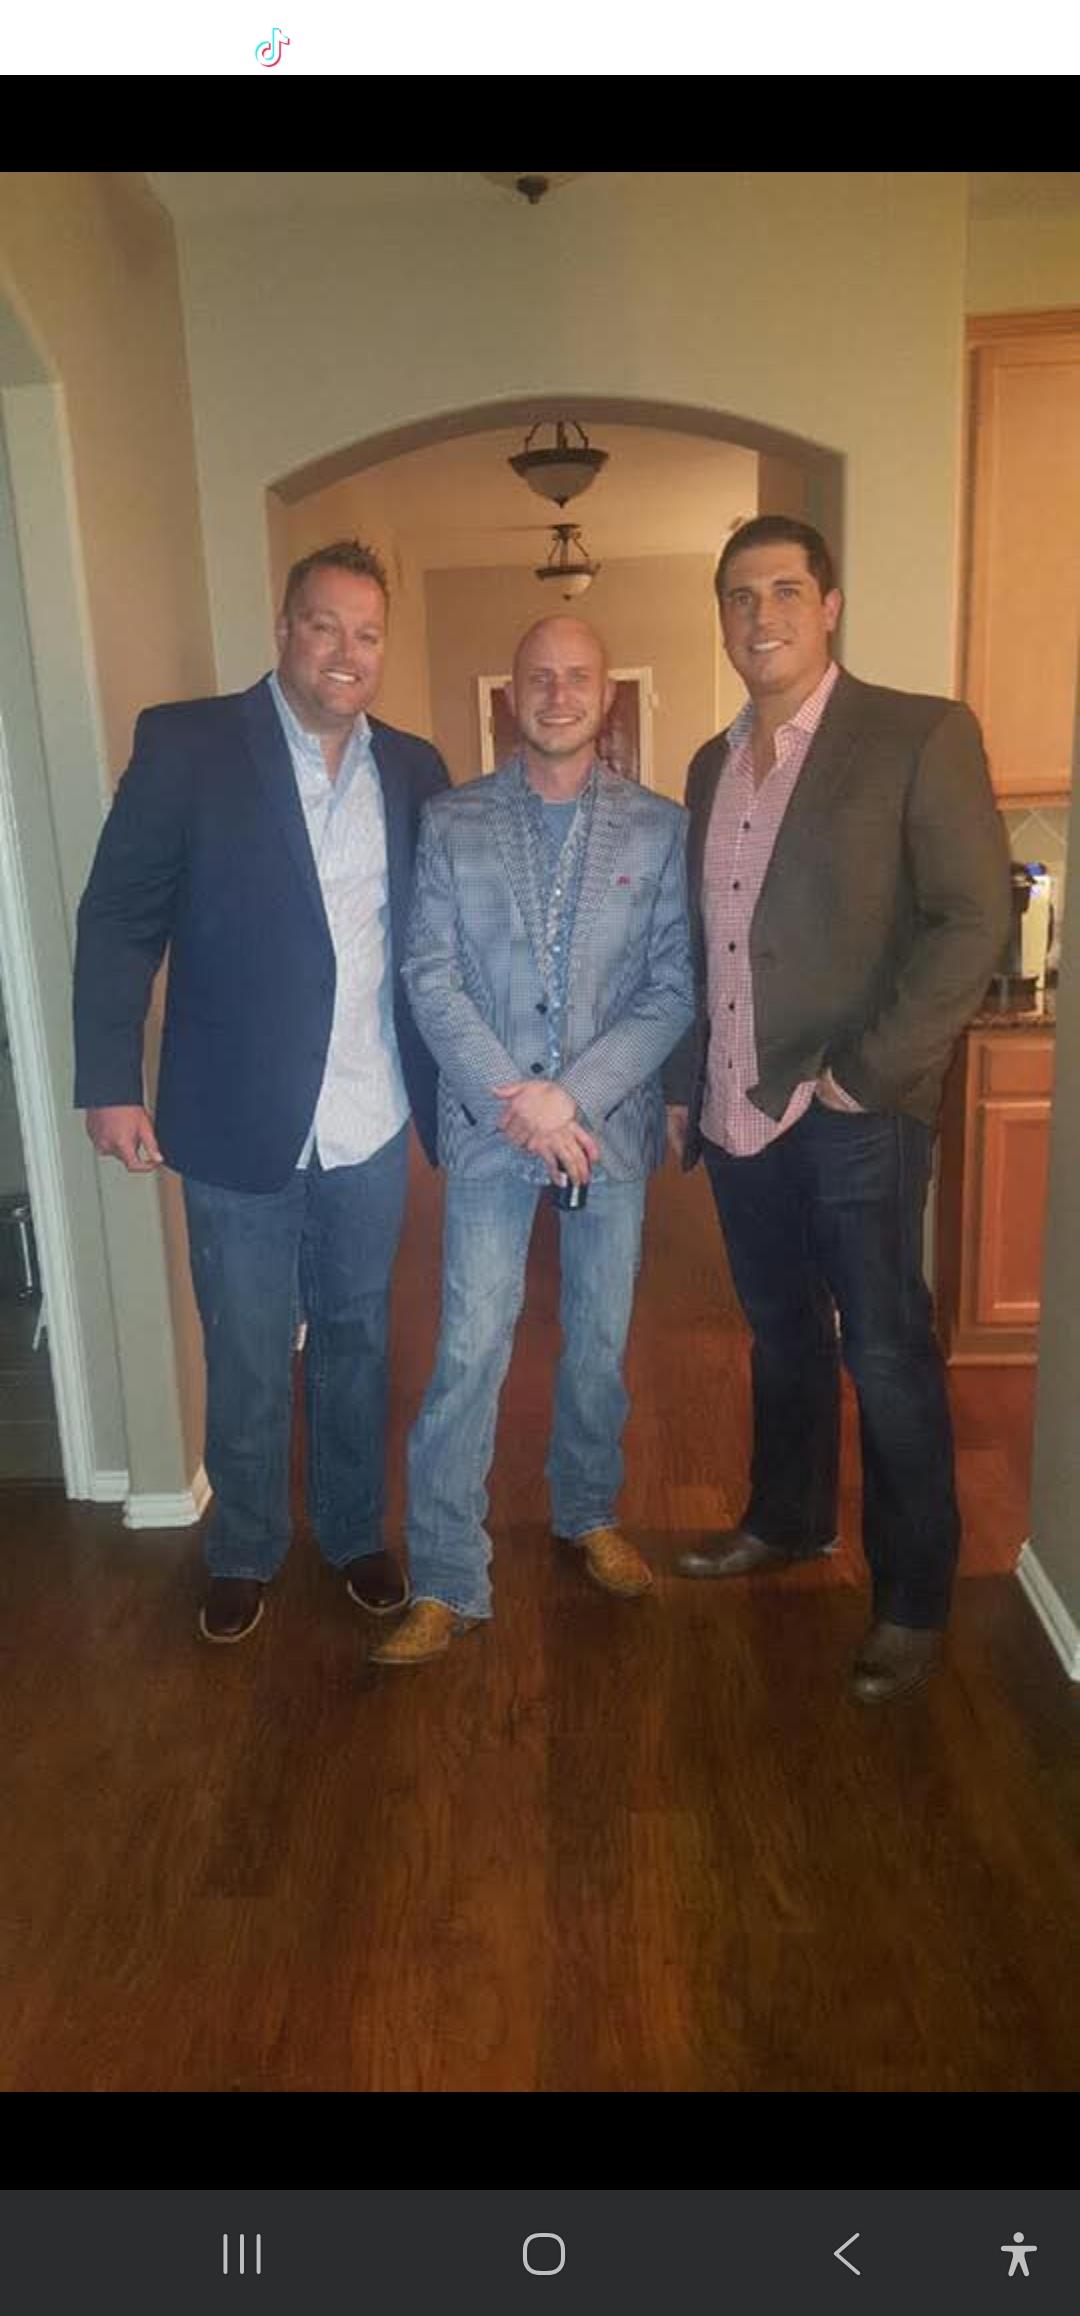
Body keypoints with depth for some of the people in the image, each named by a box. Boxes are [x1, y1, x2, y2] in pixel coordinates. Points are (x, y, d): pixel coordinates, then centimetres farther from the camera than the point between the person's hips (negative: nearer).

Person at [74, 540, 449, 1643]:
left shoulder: (413, 768, 5)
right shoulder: (186, 743, -6)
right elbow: (119, 918, -6)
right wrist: (110, 1083, -11)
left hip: (371, 1124, 3)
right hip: (238, 1122, -3)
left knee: (355, 1338, 17)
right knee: (246, 1356, 12)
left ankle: (354, 1532, 38)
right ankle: (243, 1552, 35)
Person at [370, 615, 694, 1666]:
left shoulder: (661, 827, 2)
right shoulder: (449, 822, 2)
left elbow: (675, 987, -5)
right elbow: (431, 977, -5)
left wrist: (573, 1094, -16)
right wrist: (517, 1102, -15)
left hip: (611, 1120, 1)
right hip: (489, 1126, -1)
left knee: (600, 1341, 14)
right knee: (468, 1352, -1)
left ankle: (588, 1512, 38)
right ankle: (445, 1581, 10)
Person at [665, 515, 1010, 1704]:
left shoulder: (921, 735, -7)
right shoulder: (712, 764, 13)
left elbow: (974, 919, -13)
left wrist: (865, 1072, -16)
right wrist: (682, 1085, 13)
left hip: (855, 1114, -6)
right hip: (737, 1111, 6)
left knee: (885, 1356, 3)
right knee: (782, 1331, 19)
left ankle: (912, 1601, 19)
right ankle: (788, 1518, 39)